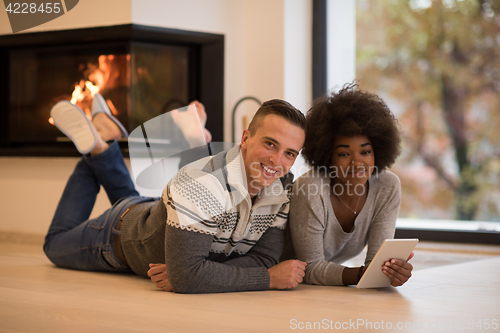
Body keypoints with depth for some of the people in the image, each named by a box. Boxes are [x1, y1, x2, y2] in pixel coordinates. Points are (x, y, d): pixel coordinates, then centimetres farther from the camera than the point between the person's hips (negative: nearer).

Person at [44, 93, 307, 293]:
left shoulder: (281, 192, -27)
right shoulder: (200, 185, -48)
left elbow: (264, 259, -29)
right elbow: (185, 276, -52)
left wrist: (185, 274, -42)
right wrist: (271, 278, -47)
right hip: (122, 232, -5)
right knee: (56, 245, 24)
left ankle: (102, 146, 36)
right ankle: (96, 143, 22)